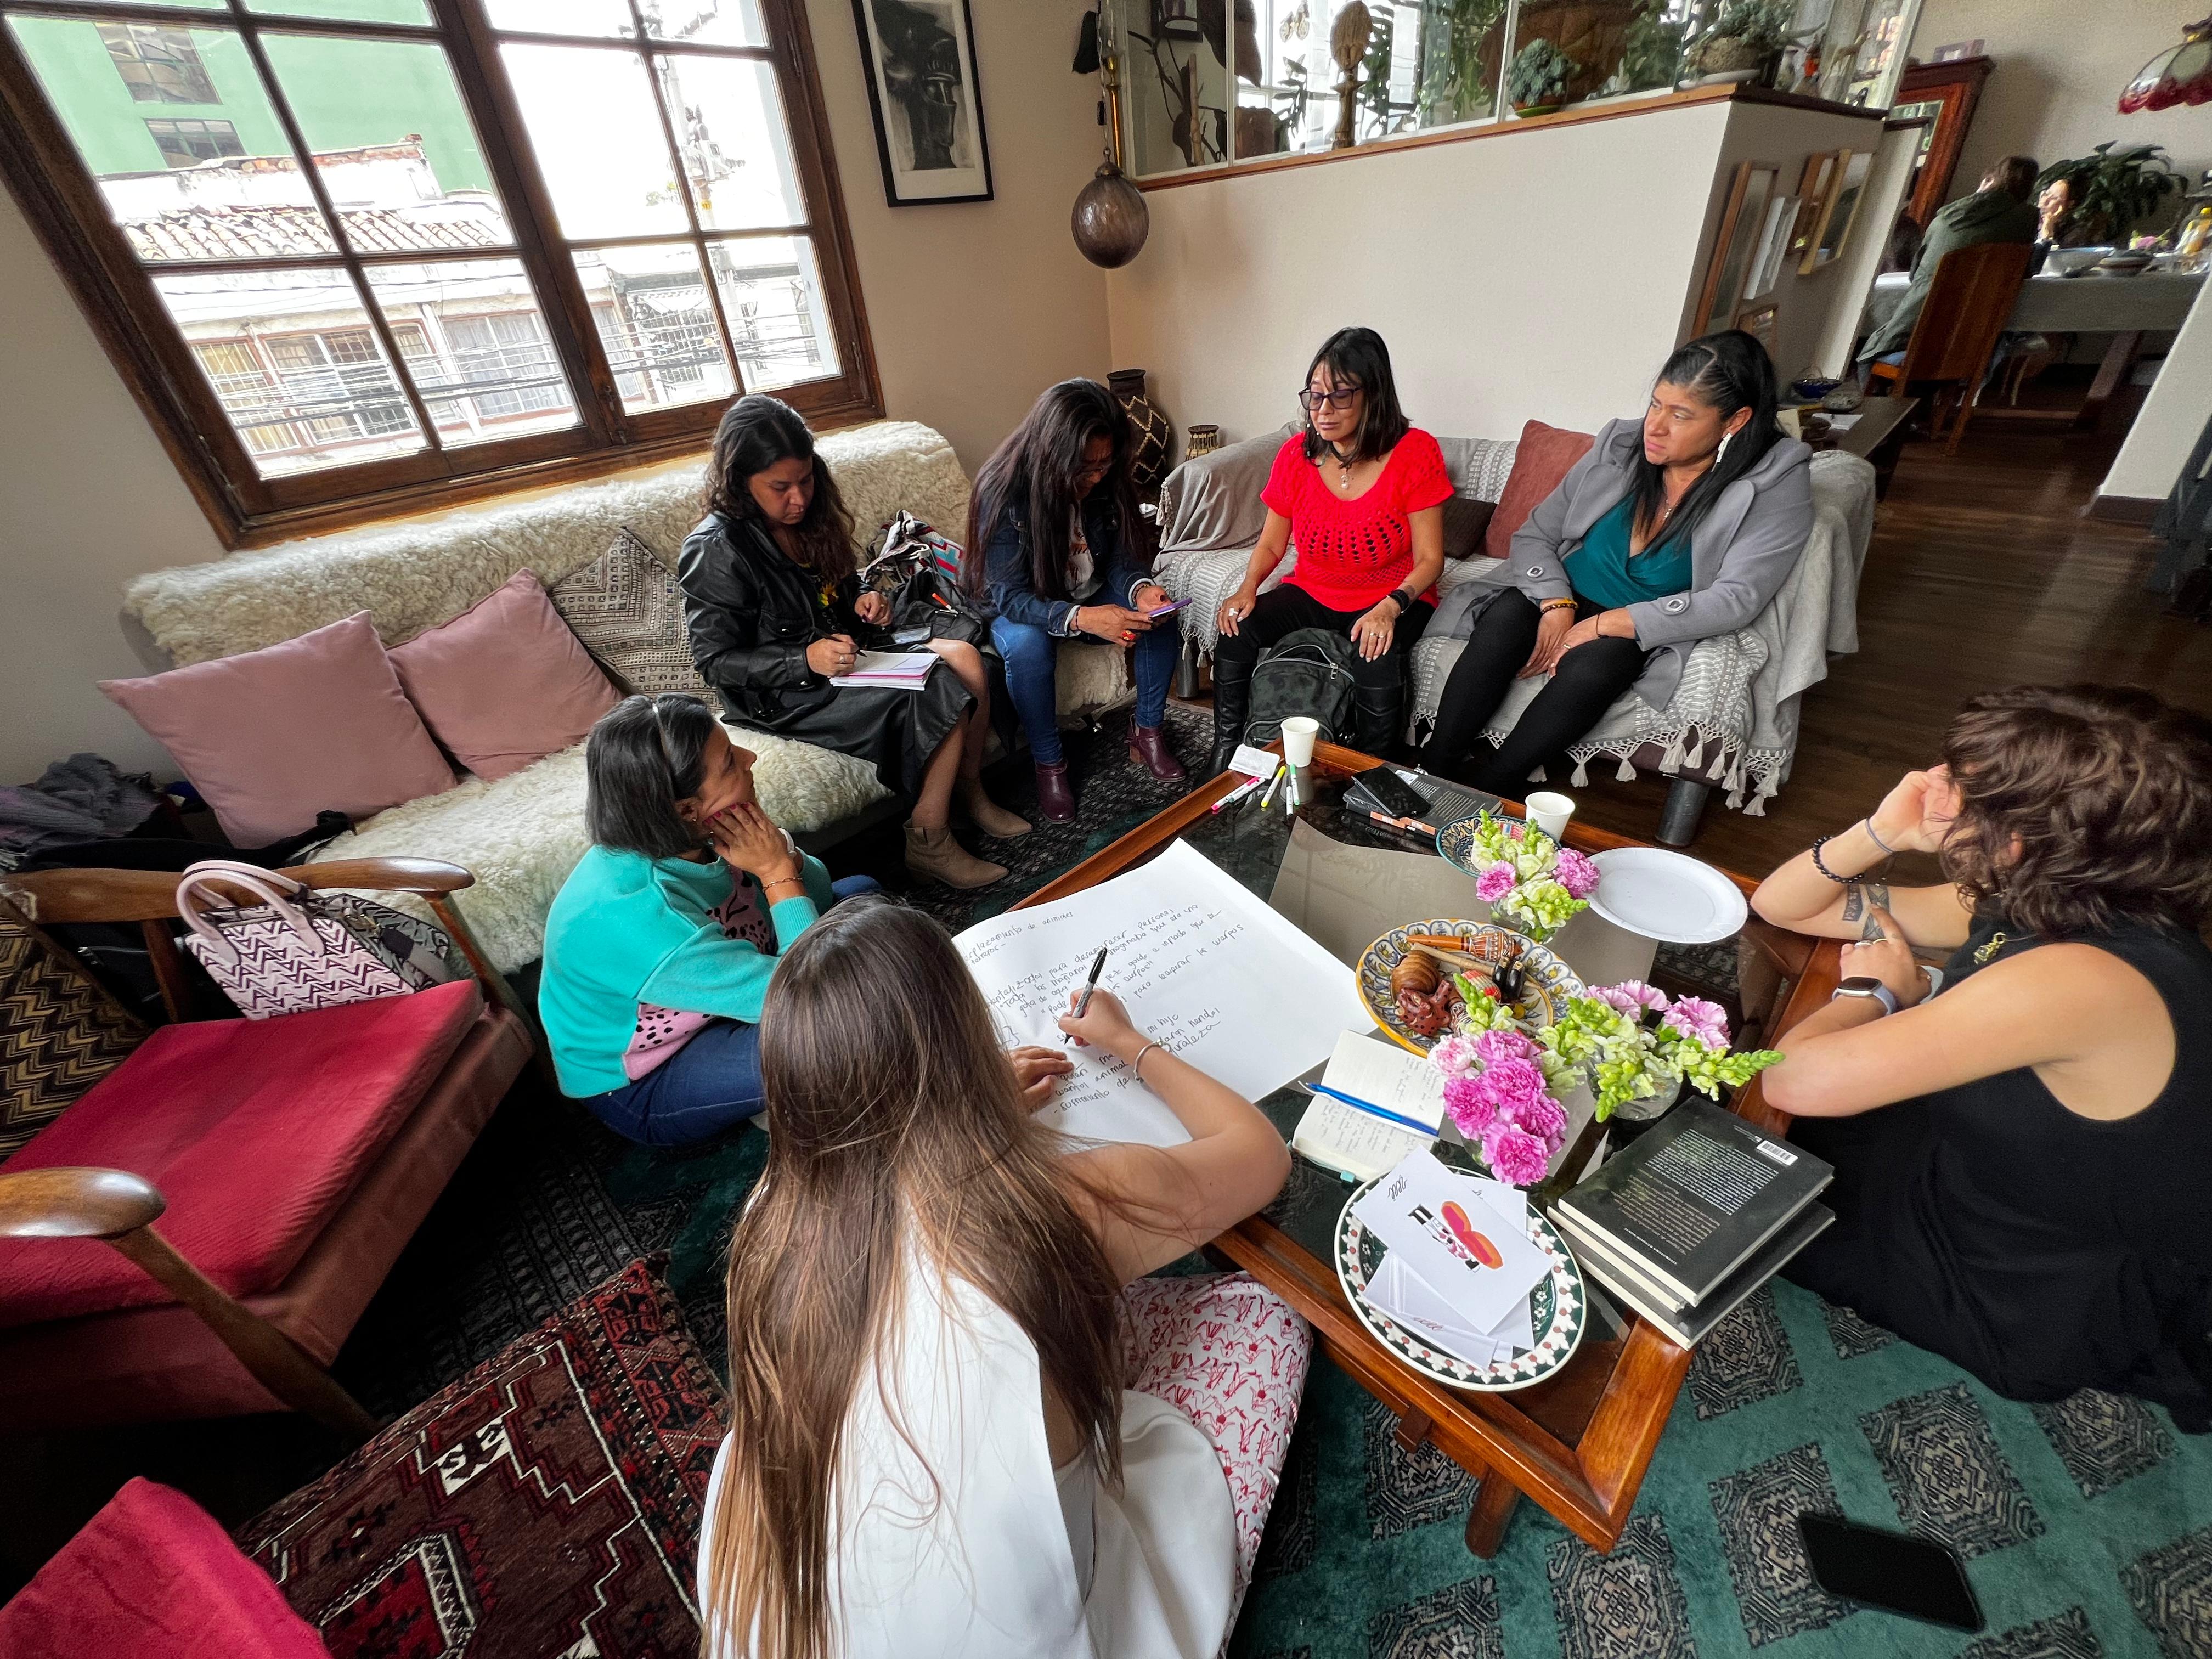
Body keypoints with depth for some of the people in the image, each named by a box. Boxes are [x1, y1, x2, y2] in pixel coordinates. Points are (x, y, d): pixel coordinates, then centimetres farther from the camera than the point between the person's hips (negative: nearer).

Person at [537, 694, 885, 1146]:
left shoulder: (692, 839, -17)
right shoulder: (636, 916, -39)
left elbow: (818, 900, -6)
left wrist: (783, 854, -27)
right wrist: (778, 871, -30)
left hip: (714, 998, 8)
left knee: (859, 893, 7)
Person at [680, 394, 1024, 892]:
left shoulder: (807, 515, 4)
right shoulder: (715, 552, -18)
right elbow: (716, 661, -16)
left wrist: (865, 603, -3)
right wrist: (806, 659, -28)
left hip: (843, 654, 8)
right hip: (785, 693, -8)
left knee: (966, 659, -10)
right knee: (946, 696, -22)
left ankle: (971, 795, 5)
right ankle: (928, 844, -11)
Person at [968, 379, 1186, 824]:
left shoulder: (1108, 482, -13)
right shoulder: (1005, 492, -27)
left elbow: (1121, 556, -6)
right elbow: (1009, 596, -30)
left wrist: (1141, 589, -31)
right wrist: (1081, 618, -46)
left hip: (1092, 598, 4)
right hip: (1021, 610, -4)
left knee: (1161, 615, -20)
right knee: (1028, 646, -37)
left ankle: (1147, 732, -3)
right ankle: (1049, 763, -16)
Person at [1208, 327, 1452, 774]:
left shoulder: (1415, 452, -12)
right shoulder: (1295, 454, -2)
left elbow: (1429, 559, -11)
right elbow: (1271, 543, 6)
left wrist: (1391, 606, -30)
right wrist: (1248, 587, -15)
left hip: (1393, 599, -3)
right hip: (1311, 593, 3)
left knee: (1379, 659, -35)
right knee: (1236, 633, -21)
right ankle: (1223, 764, -6)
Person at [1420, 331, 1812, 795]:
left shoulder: (1777, 484, -9)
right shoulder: (1621, 444, 0)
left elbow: (1735, 599, -19)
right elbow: (1534, 535, 1)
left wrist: (1603, 625, -26)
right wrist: (1556, 606, -19)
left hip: (1648, 633, -2)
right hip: (1564, 600, 3)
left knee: (1593, 664, -37)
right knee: (1505, 615, -32)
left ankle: (1486, 794, -27)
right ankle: (1435, 774, -30)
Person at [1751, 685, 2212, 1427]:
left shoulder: (2082, 980, -38)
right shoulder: (2033, 901, -10)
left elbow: (1794, 1080, -42)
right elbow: (1781, 906, -2)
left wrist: (1879, 991, -21)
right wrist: (1881, 832, -20)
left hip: (2038, 1314, -7)